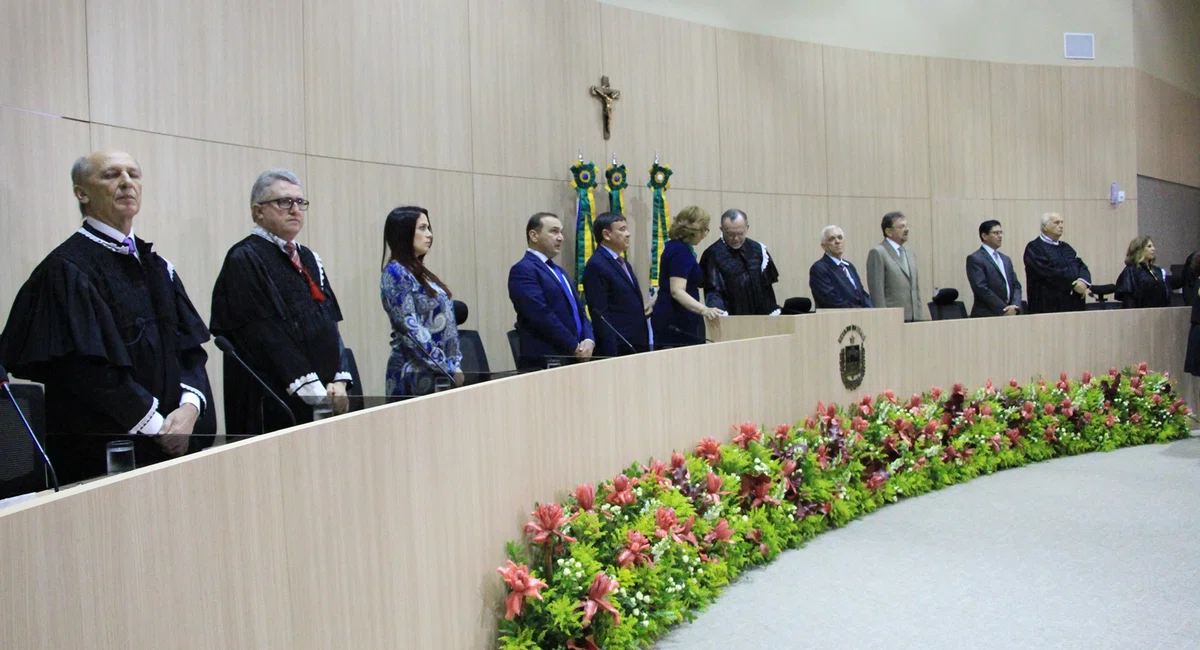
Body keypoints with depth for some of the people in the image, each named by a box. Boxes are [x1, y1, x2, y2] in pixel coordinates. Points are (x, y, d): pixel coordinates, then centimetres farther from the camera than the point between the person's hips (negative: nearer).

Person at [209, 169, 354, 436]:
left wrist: (338, 380, -3)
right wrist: (315, 391, -17)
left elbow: (330, 321, 12)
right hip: (274, 403, -6)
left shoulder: (308, 258, 15)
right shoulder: (244, 261, -6)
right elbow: (264, 334, -14)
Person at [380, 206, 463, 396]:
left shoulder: (419, 271, 15)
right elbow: (411, 330, -18)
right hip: (415, 374, -8)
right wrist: (448, 368, -17)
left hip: (438, 372, 8)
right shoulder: (396, 273, -11)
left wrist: (455, 364, 5)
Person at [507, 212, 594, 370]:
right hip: (545, 364, -8)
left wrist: (588, 340, -3)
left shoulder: (557, 271, 20)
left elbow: (579, 310, 15)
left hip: (573, 359, 8)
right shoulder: (523, 270, -8)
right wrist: (575, 347, -14)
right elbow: (542, 315, -19)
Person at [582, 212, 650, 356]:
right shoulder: (596, 266, -11)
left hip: (637, 344, 9)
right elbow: (600, 315, -16)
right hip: (617, 348, -8)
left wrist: (642, 307, 7)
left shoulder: (623, 263, 17)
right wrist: (611, 354, -20)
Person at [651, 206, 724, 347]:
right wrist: (704, 310, -37)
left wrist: (653, 304, 35)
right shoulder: (681, 251, -16)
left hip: (674, 319, 10)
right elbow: (677, 291, -26)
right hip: (676, 321, -10)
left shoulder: (676, 246, 14)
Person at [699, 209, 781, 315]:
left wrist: (773, 312, 6)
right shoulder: (713, 255, -11)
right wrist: (719, 313, -32)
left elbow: (766, 285, 11)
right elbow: (712, 290, -15)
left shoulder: (757, 249, 4)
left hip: (760, 316, 5)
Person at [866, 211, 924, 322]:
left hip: (914, 317, 7)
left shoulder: (910, 254, 18)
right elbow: (877, 291, -11)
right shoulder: (877, 252, -6)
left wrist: (920, 316, 13)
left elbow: (915, 288, 21)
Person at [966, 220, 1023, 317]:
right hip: (986, 317, -6)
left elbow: (1016, 285, 16)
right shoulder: (975, 259, -4)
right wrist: (1004, 310, -14)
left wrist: (1015, 306, -4)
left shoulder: (1006, 259, 19)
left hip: (1009, 314, 6)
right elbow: (981, 288, -13)